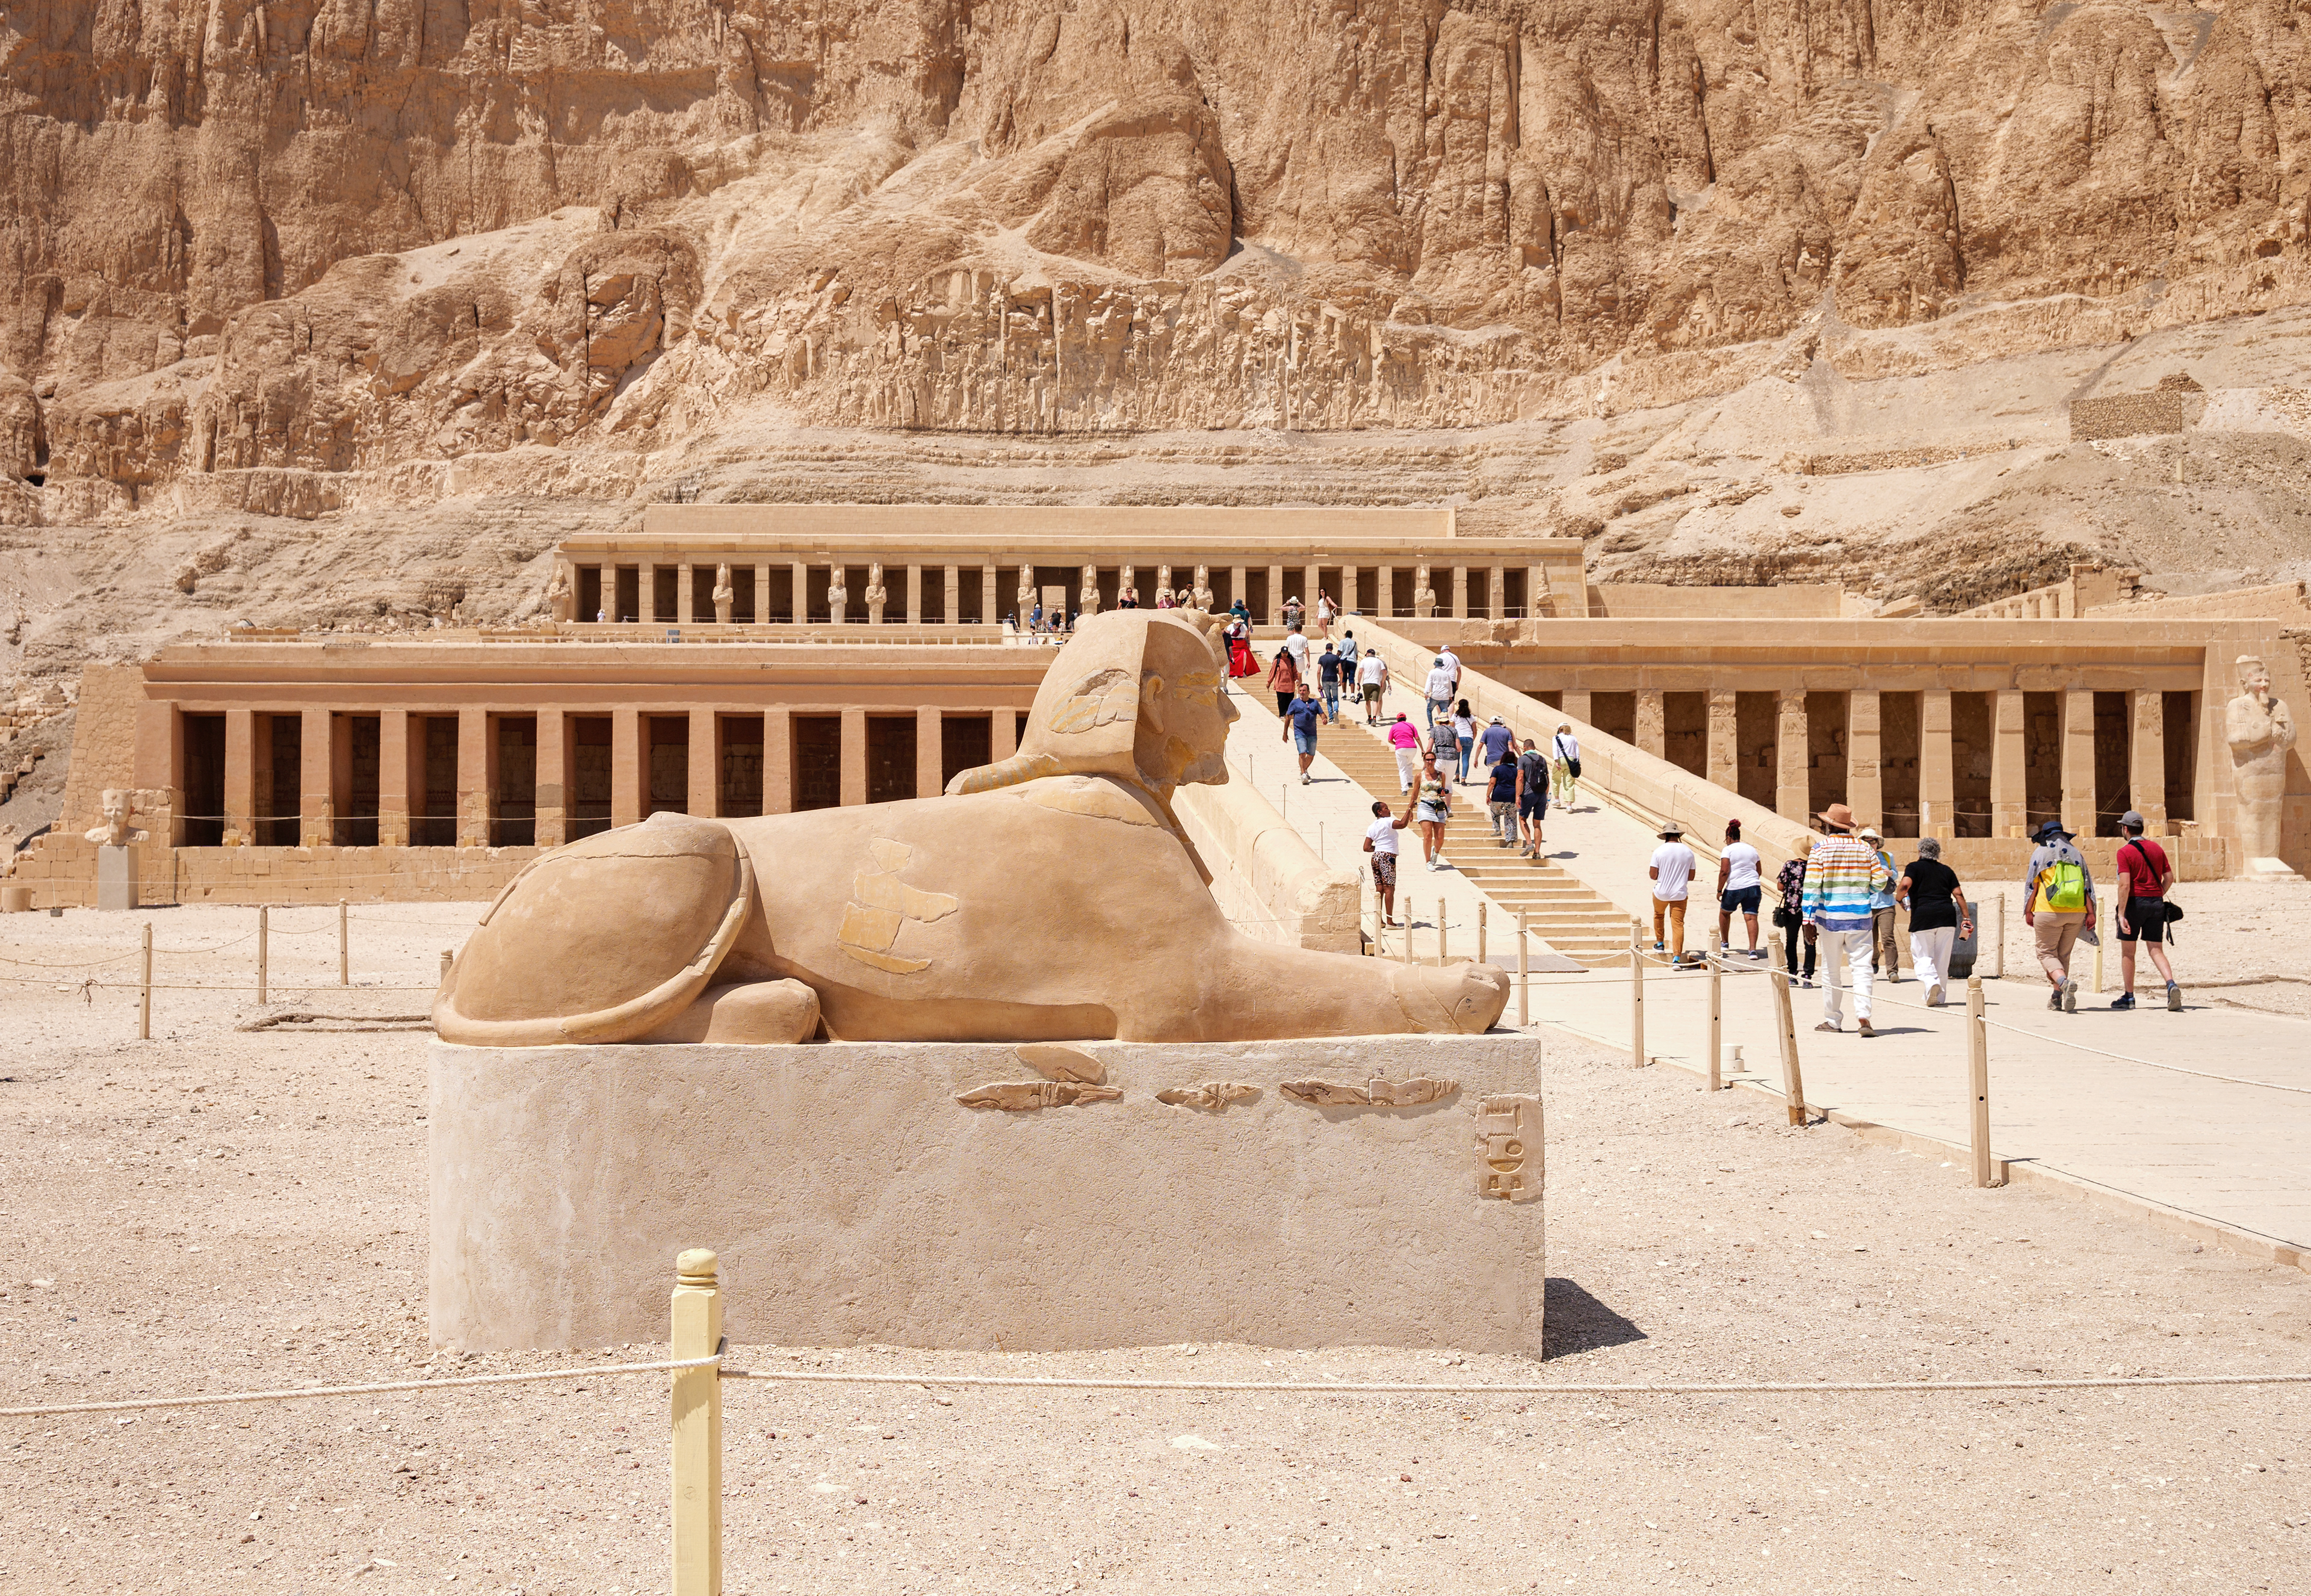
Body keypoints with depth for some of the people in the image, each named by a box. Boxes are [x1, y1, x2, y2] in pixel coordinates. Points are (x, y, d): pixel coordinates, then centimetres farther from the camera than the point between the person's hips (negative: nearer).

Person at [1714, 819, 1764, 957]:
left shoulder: (1728, 850, -4)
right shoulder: (1752, 850, 14)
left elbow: (1724, 871, -14)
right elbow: (1759, 871, 19)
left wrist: (1719, 890, -8)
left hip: (1734, 889, -4)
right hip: (1753, 887, 4)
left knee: (1724, 912, 21)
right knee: (1751, 917, -3)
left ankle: (1725, 943, 31)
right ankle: (1753, 949, -18)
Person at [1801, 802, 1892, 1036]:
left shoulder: (1820, 848, -5)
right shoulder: (1865, 848, 4)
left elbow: (1812, 886, -10)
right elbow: (1879, 881, 5)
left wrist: (1809, 919, -9)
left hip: (1830, 918, -2)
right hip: (1860, 917, 2)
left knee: (1831, 970, 9)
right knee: (1861, 967, 0)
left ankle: (1833, 1021, 15)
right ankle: (1863, 1015, -17)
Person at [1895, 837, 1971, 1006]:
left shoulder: (1914, 867, 6)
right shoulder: (1946, 870, 18)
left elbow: (1905, 884, -13)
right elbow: (1958, 894, 9)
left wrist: (1899, 897, 6)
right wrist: (1966, 918, 9)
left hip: (1923, 917, -3)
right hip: (1947, 916, 3)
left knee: (1922, 957, 2)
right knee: (1942, 960, 12)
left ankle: (1932, 982, -27)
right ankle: (1940, 997, 14)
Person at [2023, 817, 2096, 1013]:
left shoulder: (2041, 853, 3)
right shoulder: (2076, 854, 14)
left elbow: (2032, 884, -1)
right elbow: (2087, 885, 8)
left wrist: (2028, 911, 1)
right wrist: (2090, 912, 4)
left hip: (2049, 912, -4)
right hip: (2076, 914, 4)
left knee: (2046, 953, 1)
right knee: (2063, 954, 14)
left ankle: (2064, 982, -26)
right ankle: (2057, 997, 14)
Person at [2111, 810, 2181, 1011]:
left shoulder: (2125, 851, -10)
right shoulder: (2156, 848, 9)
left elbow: (2125, 884, -18)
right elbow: (2169, 877, 10)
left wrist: (2121, 914, -19)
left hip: (2134, 903, -5)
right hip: (2156, 903, 5)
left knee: (2127, 952, 9)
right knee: (2156, 950, 5)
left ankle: (2128, 996, 14)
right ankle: (2171, 985, -19)